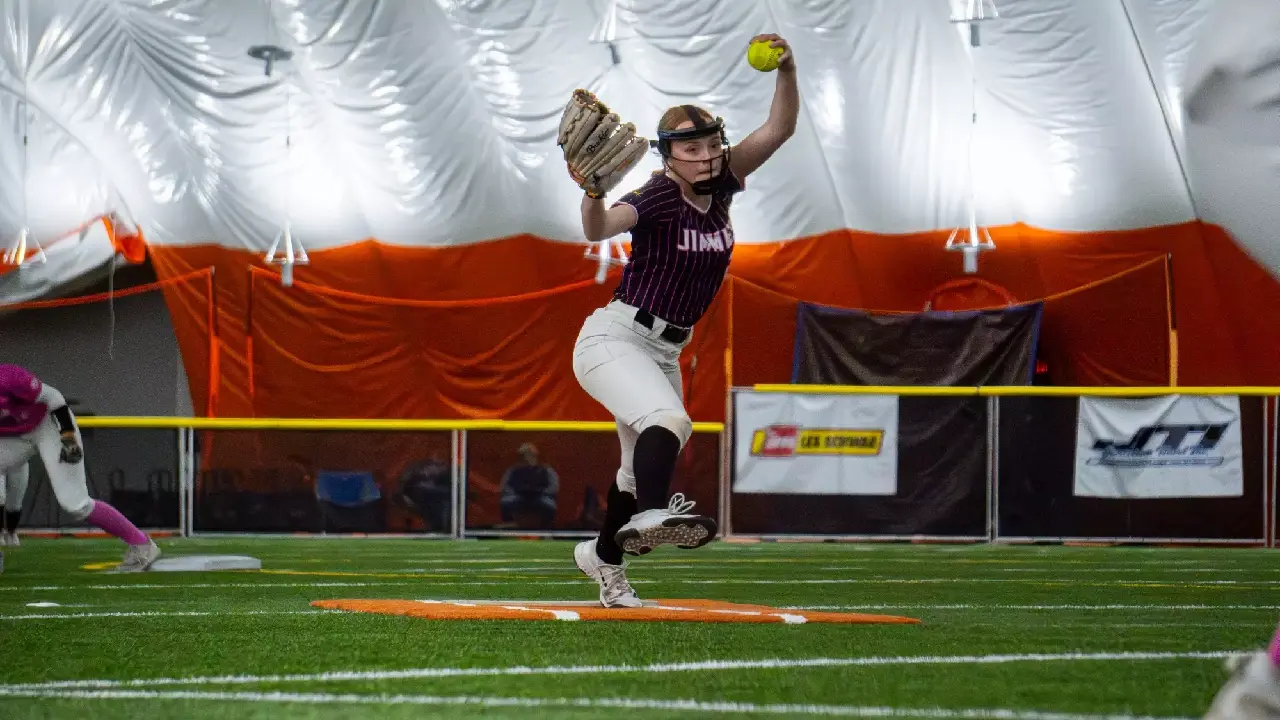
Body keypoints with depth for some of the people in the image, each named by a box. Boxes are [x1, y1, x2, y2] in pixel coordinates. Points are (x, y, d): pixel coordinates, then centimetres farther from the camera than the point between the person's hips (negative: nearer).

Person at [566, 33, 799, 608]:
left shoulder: (719, 186, 0)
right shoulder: (658, 197, -19)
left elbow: (778, 130, -6)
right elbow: (600, 228, -39)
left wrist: (786, 70, -22)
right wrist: (593, 194, -60)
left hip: (666, 352, 8)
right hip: (614, 338, -8)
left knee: (643, 466, 18)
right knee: (669, 420, -34)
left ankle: (604, 555, 39)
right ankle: (650, 515, -56)